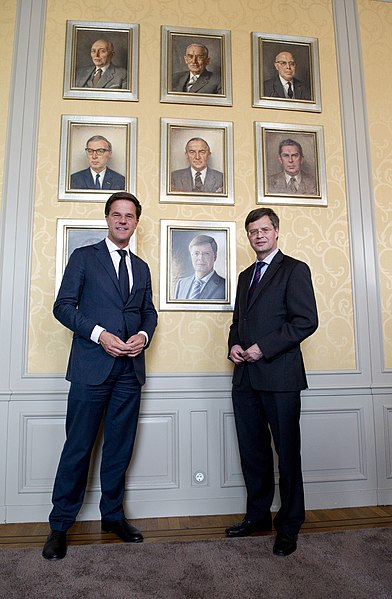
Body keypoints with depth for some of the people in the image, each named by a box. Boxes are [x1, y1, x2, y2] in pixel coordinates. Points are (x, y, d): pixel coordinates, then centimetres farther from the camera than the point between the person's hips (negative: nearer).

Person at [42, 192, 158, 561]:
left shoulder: (141, 268, 17)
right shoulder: (84, 257, 3)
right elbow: (63, 306, -4)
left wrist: (143, 335, -4)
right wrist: (99, 334, -16)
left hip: (130, 369, 5)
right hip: (92, 365, -4)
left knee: (120, 447, 12)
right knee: (78, 447, 4)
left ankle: (112, 515, 30)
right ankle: (60, 526, 22)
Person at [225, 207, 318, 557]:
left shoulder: (294, 269, -1)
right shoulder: (246, 276, 20)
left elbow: (307, 320, -11)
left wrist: (263, 348, -16)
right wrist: (234, 345, 3)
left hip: (280, 376, -6)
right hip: (246, 378, 6)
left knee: (287, 453, 7)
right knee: (252, 452, 13)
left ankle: (289, 526, 24)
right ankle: (258, 516, 31)